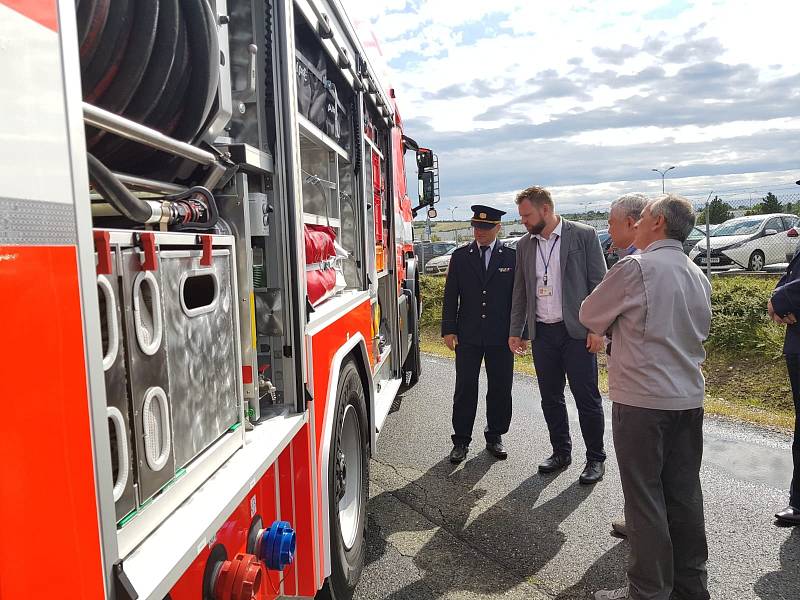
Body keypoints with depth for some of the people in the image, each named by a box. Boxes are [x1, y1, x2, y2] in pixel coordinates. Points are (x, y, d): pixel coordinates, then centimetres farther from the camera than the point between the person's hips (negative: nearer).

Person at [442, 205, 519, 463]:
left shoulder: (512, 256, 2)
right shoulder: (460, 256, 5)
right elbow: (450, 296, 5)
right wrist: (448, 329, -1)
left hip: (501, 336, 0)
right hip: (468, 335, 0)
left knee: (500, 389, 9)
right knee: (465, 389, 5)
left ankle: (494, 437, 26)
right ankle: (461, 440, 16)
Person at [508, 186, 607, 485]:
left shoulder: (584, 235, -4)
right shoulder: (524, 245, 10)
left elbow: (598, 283, -5)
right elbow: (520, 292, 14)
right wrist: (515, 332, 11)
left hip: (577, 331, -5)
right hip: (542, 333, 5)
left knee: (587, 398, 2)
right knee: (550, 398, 12)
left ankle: (595, 458, 19)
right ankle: (561, 452, 28)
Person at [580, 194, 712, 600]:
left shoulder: (636, 267, -13)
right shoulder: (697, 275, 10)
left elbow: (589, 316, -4)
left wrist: (616, 324, 17)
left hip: (641, 400, -7)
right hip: (689, 398, 7)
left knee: (645, 498, 3)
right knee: (684, 494, 16)